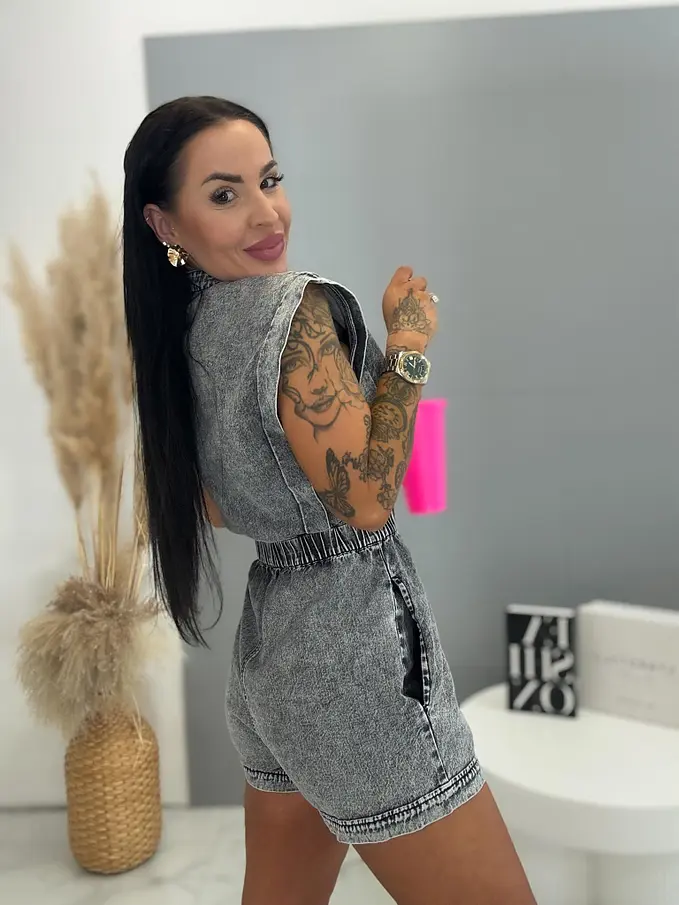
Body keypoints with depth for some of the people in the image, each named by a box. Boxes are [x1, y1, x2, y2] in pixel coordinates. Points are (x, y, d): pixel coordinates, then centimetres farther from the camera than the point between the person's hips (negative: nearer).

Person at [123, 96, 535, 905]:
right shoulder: (294, 307, -18)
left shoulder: (181, 332, 7)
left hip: (267, 647, 9)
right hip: (353, 661, -9)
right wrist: (409, 342, -14)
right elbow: (366, 499, -22)